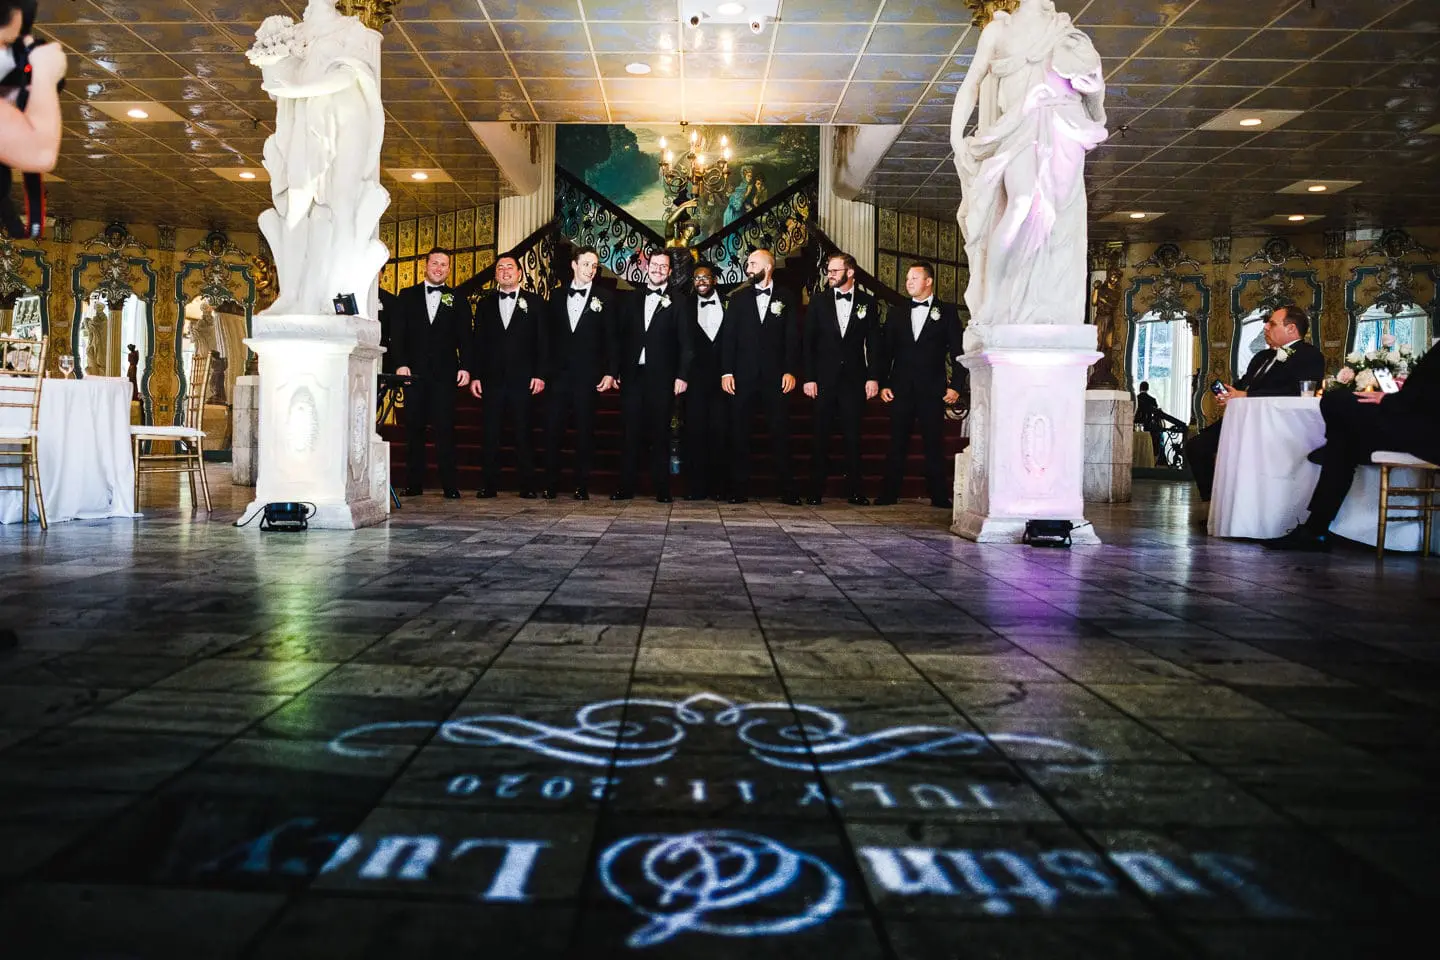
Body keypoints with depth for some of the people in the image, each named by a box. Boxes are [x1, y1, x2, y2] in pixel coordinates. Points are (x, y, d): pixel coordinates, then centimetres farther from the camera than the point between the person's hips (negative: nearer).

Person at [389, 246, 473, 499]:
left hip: (444, 373, -1)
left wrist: (465, 367, -6)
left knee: (445, 428, -5)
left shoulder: (458, 301, 11)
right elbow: (397, 333, 6)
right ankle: (414, 484, 9)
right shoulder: (407, 296, 12)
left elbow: (465, 338, 7)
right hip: (414, 371, 1)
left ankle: (450, 485, -3)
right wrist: (401, 363, -7)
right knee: (413, 428, 3)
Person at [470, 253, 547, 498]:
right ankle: (490, 484, 7)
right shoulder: (485, 305, 14)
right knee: (491, 434, 1)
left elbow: (542, 340, 2)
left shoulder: (534, 302, 7)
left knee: (523, 434, -1)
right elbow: (478, 343, 12)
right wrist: (475, 376, 3)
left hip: (523, 379, -2)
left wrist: (540, 374, -6)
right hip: (492, 379, 2)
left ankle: (527, 485, 5)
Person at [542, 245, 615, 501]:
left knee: (585, 431, 1)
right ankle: (550, 484, 6)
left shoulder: (604, 299, 5)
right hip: (558, 373, 2)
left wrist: (609, 372, -6)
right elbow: (548, 335, 11)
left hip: (588, 376, -2)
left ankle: (582, 485, 7)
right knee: (552, 429, -1)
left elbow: (610, 339, 2)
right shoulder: (557, 296, 11)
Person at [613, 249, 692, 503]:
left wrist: (682, 375, -9)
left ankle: (661, 488, 6)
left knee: (660, 433, 1)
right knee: (631, 432, 2)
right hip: (633, 374, 3)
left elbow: (685, 342, -1)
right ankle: (626, 487, 6)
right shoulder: (633, 299, 14)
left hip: (662, 377, -3)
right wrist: (617, 370, 6)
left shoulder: (679, 301, 3)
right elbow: (621, 336, 13)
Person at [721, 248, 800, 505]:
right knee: (739, 434, 2)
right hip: (744, 376, 2)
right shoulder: (738, 298, 11)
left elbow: (792, 338, 3)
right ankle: (739, 489, 9)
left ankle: (787, 490, 4)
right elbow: (729, 337, 6)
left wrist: (790, 371, -6)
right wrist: (726, 372, -2)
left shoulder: (786, 299, 7)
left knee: (780, 434, -1)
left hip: (776, 377, -1)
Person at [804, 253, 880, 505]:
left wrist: (873, 377, -3)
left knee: (853, 436, 1)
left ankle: (855, 490, 8)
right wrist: (808, 378, -4)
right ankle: (816, 491, 7)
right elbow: (809, 342, 5)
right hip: (824, 378, 1)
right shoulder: (819, 302, 8)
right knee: (820, 436, 2)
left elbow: (873, 343, 5)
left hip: (854, 379, 0)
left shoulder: (867, 303, 7)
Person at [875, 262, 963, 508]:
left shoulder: (947, 312, 6)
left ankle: (939, 496, 7)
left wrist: (956, 385, -6)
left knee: (933, 444, 0)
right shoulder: (898, 315, 14)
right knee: (897, 444, 3)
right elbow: (885, 352, 12)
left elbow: (957, 352, 2)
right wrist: (883, 384, 2)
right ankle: (889, 494, 7)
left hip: (932, 389, -2)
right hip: (901, 389, 2)